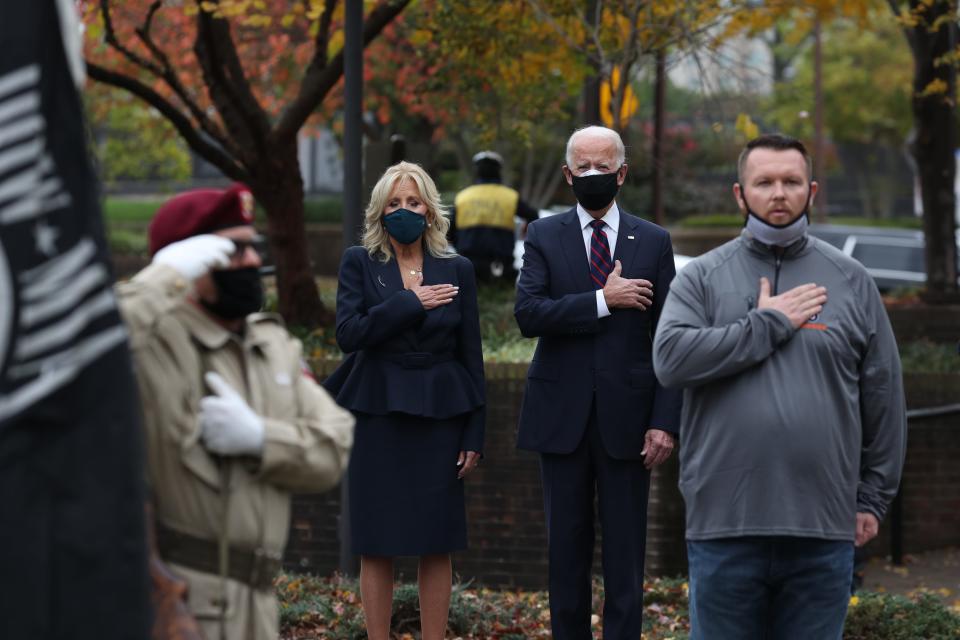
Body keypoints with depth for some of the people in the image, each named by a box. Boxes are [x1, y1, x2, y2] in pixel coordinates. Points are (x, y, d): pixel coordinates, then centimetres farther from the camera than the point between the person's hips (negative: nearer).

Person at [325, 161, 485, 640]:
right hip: (379, 415, -1)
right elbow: (348, 333, -11)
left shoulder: (456, 270, 6)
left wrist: (474, 435, 1)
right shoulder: (359, 263, 3)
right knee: (376, 545, 0)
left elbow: (471, 355, 6)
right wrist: (410, 302, -15)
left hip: (439, 416, 1)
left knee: (438, 544, 2)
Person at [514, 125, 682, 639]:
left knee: (625, 551, 1)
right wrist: (603, 301, -18)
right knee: (567, 547, 7)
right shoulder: (543, 237, 5)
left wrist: (665, 421, -6)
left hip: (626, 418, 0)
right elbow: (528, 313, -11)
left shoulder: (653, 242, 5)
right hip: (562, 418, 0)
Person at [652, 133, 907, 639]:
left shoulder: (849, 280, 8)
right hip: (724, 527, -1)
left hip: (824, 529, 1)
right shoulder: (703, 277, 4)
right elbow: (670, 358, -14)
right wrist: (768, 324, -12)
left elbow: (883, 399, 10)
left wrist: (873, 499, 7)